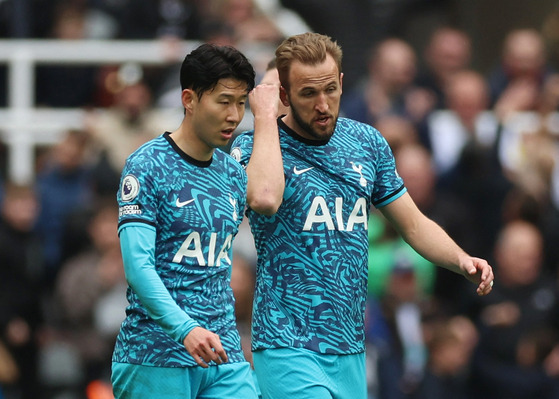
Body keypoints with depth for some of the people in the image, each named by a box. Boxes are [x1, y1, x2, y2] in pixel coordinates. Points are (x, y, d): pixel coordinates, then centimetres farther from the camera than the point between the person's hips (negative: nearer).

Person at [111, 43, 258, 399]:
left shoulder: (234, 173, 14)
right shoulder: (147, 166, -7)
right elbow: (137, 265, -17)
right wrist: (186, 329, -29)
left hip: (225, 356, 6)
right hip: (155, 359, -6)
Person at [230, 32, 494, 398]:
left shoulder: (368, 143, 11)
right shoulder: (254, 148, -5)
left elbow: (414, 224, 17)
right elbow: (265, 199, -29)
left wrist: (461, 260, -2)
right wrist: (265, 117, -17)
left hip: (351, 353, 6)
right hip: (289, 350, -6)